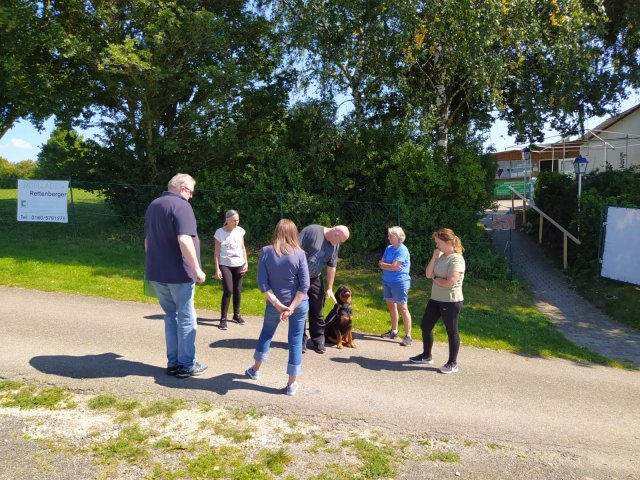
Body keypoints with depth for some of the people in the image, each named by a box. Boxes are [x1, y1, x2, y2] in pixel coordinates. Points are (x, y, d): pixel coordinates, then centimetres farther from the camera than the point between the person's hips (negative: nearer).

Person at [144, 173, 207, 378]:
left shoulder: (153, 205, 13)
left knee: (171, 316, 17)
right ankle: (187, 365, 11)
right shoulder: (181, 206, -15)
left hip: (157, 272, 8)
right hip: (178, 273, -8)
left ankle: (173, 362, 21)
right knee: (186, 318, 4)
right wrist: (197, 269, -20)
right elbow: (184, 240, -26)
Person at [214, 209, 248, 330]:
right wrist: (217, 269, -11)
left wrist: (246, 263, 1)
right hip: (225, 265, -4)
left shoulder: (240, 231, 0)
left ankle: (236, 315, 25)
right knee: (228, 291, -11)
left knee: (237, 290, 9)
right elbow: (216, 252, -7)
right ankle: (223, 319, -2)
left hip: (239, 265, 4)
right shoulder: (219, 232, -10)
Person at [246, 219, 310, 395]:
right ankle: (291, 384, 16)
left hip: (274, 304, 1)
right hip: (299, 304, -1)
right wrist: (292, 307, -14)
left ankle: (255, 369, 41)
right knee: (295, 341, 9)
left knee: (266, 333, 24)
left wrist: (277, 304, -11)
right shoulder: (299, 253, -11)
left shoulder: (265, 251, -10)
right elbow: (305, 285, -14)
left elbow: (262, 284, -12)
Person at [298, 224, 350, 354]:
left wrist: (329, 288, 6)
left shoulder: (335, 246, 1)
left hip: (315, 279, 5)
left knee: (317, 311, 7)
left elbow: (331, 267, 6)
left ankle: (318, 340, 20)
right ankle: (300, 340, 15)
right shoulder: (312, 231, -19)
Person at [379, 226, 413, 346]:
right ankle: (394, 331, 29)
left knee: (402, 307, -7)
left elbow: (394, 267, -20)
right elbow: (380, 263, 8)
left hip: (399, 282, -8)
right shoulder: (388, 248, 9)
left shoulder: (402, 250, -15)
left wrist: (383, 265, -3)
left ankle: (408, 336, -3)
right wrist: (389, 266, -11)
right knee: (391, 305, 15)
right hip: (387, 281, 8)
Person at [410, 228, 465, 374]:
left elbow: (450, 282, -27)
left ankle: (452, 363, 20)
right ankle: (426, 356, 33)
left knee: (451, 331, 5)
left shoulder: (456, 259, -18)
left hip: (451, 302, -9)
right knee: (425, 326, 15)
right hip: (435, 299, 9)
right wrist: (434, 257, -6)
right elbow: (428, 274, 4)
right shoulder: (440, 256, 8)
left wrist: (435, 278, -9)